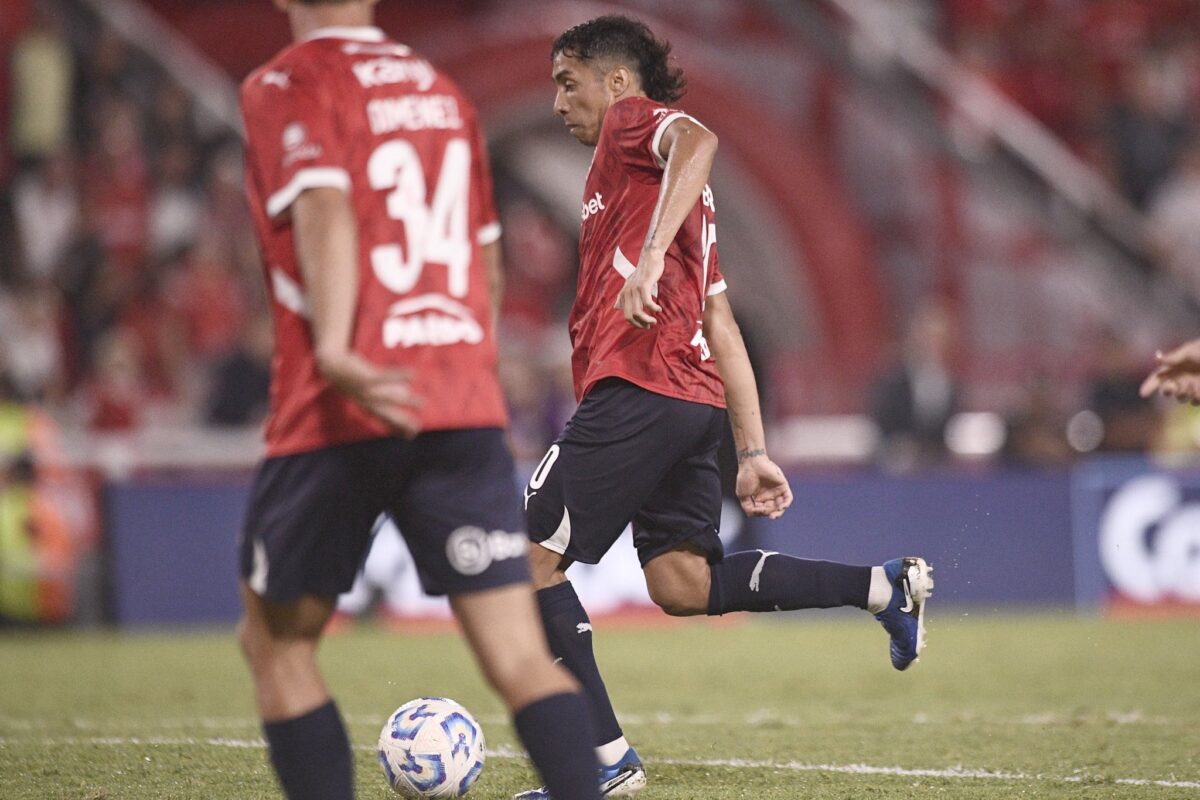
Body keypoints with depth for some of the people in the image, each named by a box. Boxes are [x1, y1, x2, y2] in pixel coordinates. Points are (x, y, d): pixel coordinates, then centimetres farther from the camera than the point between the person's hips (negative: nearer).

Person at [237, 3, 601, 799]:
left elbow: (326, 207, -17)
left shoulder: (285, 88, 1)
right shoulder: (442, 91, 19)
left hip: (340, 414, -4)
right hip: (467, 405, 4)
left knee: (276, 641, 14)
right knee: (521, 657, -3)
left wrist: (336, 353, -30)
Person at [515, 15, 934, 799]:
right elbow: (722, 329, 26)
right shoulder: (680, 194, 30)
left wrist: (650, 257, -33)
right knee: (683, 583, 1)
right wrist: (754, 452, 22)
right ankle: (884, 586, -6)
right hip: (693, 401, 9)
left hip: (634, 388, -9)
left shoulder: (633, 120, 4)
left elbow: (698, 140, -22)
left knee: (531, 558, -3)